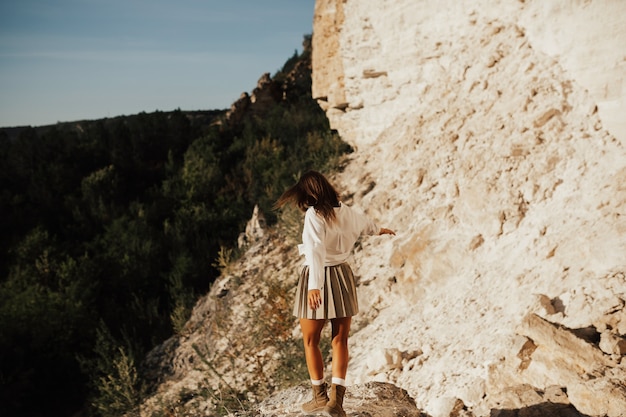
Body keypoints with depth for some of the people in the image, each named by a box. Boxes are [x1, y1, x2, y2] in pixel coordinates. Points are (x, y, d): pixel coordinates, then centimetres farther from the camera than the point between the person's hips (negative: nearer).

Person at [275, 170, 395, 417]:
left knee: (310, 341, 11)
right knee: (340, 341, 10)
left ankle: (320, 397, 18)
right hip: (342, 276, 5)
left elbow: (316, 250, -26)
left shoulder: (314, 214, -13)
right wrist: (379, 230, 49)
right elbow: (364, 222, 28)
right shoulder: (344, 212, 6)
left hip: (317, 278, -5)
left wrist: (315, 285, -32)